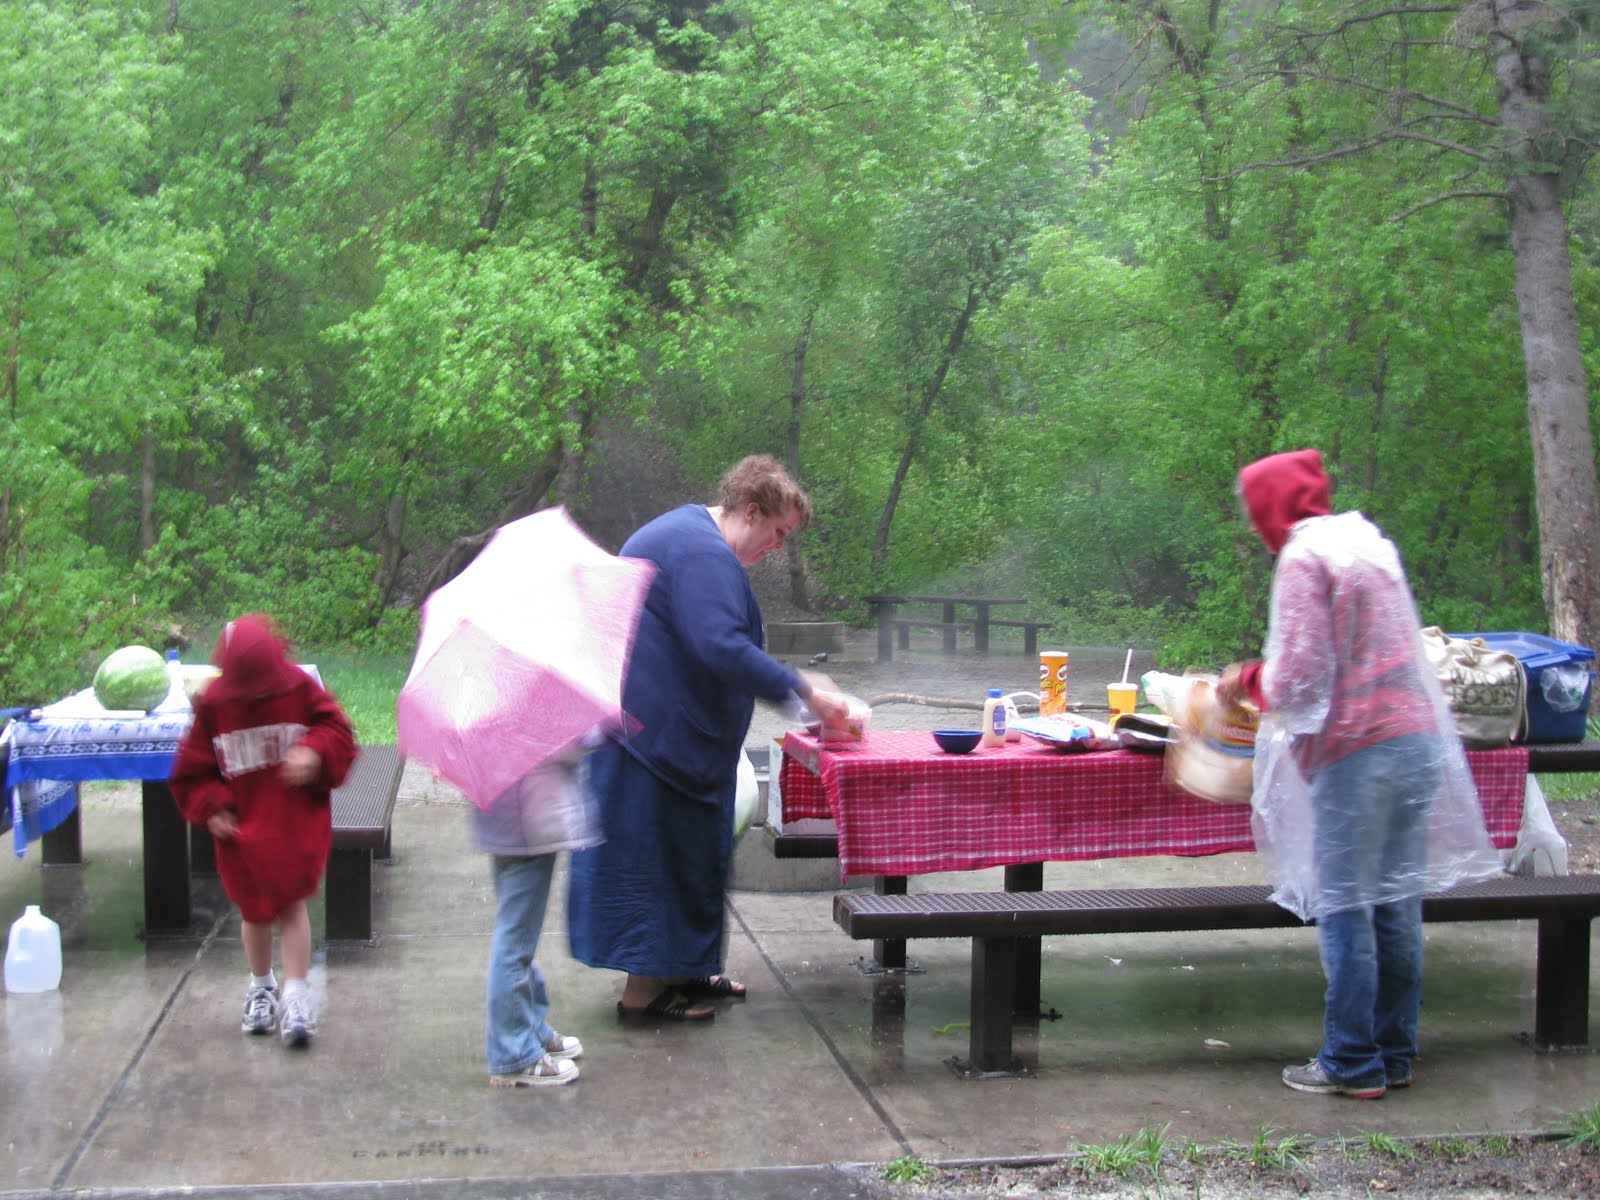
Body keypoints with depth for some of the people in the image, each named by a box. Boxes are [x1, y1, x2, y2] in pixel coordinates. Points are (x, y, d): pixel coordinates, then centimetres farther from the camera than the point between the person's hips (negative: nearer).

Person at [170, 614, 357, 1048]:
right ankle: (261, 987, 33)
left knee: (293, 904, -5)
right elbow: (192, 768, 3)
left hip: (298, 822, -2)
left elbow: (338, 731, -3)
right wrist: (210, 807, -10)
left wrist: (315, 752, -24)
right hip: (243, 828, 2)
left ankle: (296, 996, -2)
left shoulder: (301, 689, -7)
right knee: (255, 910, 12)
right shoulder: (212, 704, -5)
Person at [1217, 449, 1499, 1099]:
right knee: (1398, 904, 12)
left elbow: (1300, 677, -15)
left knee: (1344, 910, 0)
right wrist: (1261, 677, 25)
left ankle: (1353, 1065, 6)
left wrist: (1247, 680, 4)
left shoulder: (1303, 558, -9)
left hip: (1357, 752, -8)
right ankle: (1396, 1054, 19)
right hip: (1418, 738, 8)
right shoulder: (1371, 543, 17)